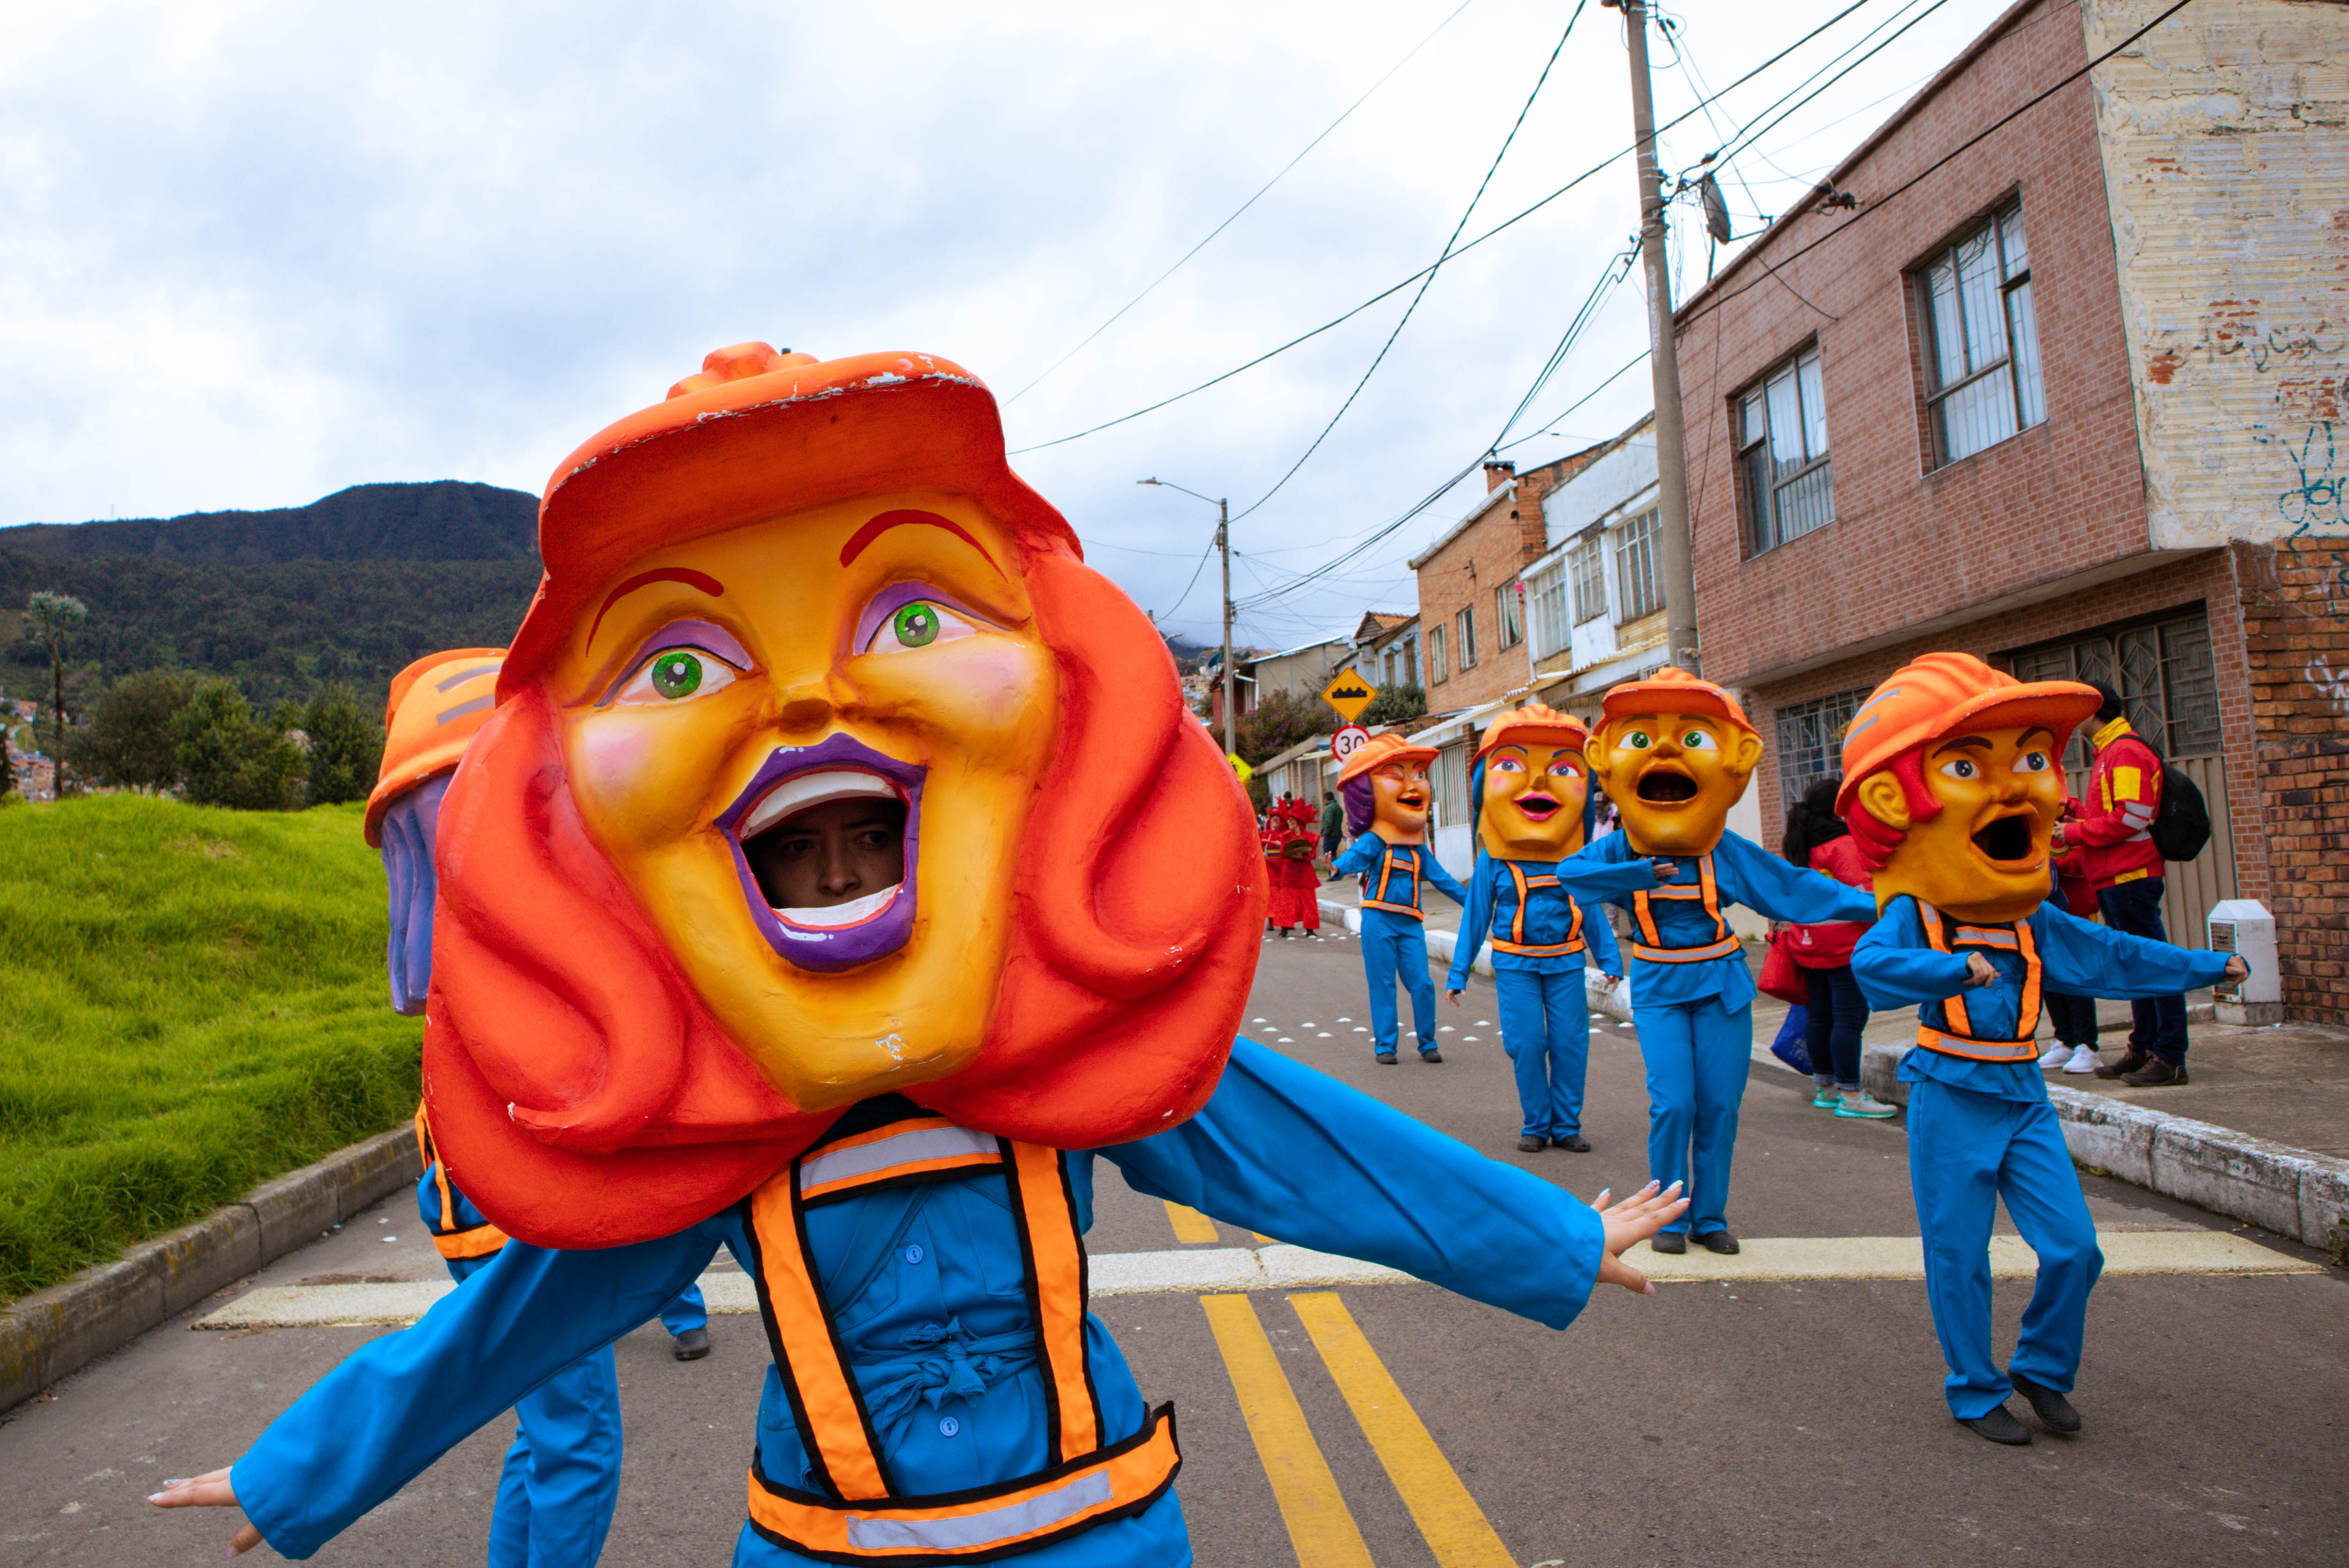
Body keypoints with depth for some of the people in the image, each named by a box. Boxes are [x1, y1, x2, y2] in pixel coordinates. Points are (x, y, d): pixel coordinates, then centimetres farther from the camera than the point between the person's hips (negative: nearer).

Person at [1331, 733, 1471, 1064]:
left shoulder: (1419, 848, 9)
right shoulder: (1373, 841, -7)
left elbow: (1439, 877, 21)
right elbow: (1356, 856, -27)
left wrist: (1468, 899, 27)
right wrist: (1338, 867, -49)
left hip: (1410, 923, 4)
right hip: (1378, 921, -4)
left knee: (1421, 983, 2)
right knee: (1382, 985, 2)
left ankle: (1427, 1043, 17)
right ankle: (1384, 1045, 12)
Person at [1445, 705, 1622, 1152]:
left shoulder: (1575, 861, 2)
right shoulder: (1493, 863, -3)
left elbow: (1591, 911, 12)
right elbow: (1475, 917, 3)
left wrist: (1609, 959, 10)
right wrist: (1457, 973, 4)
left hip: (1566, 963, 2)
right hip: (1515, 965, -2)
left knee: (1571, 1042, 2)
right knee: (1527, 1044, -3)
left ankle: (1567, 1125, 16)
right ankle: (1536, 1124, 14)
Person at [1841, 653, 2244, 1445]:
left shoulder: (2035, 921, 7)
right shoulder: (1914, 915, -14)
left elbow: (2113, 957, 22)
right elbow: (1873, 962, -33)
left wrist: (2208, 966, 29)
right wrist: (1956, 968, -45)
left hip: (2023, 1096, 6)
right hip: (1951, 1098, -6)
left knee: (2073, 1246, 4)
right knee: (1959, 1256, 3)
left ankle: (2043, 1368, 28)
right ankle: (1975, 1390, 21)